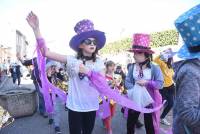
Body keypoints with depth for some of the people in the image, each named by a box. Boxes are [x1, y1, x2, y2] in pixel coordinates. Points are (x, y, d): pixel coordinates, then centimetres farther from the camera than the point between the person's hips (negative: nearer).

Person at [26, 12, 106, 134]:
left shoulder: (99, 62, -3)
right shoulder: (72, 60, -9)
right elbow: (46, 52, -14)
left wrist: (88, 72, -26)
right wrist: (36, 28, -20)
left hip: (91, 107, 2)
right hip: (75, 107, -2)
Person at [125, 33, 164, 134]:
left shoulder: (154, 68, -12)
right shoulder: (132, 67, -5)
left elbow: (160, 84, -14)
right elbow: (127, 82, -5)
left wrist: (147, 82, -24)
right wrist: (134, 89, -22)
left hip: (149, 101, -2)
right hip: (135, 100, 3)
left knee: (150, 126, 15)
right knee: (130, 123, 18)